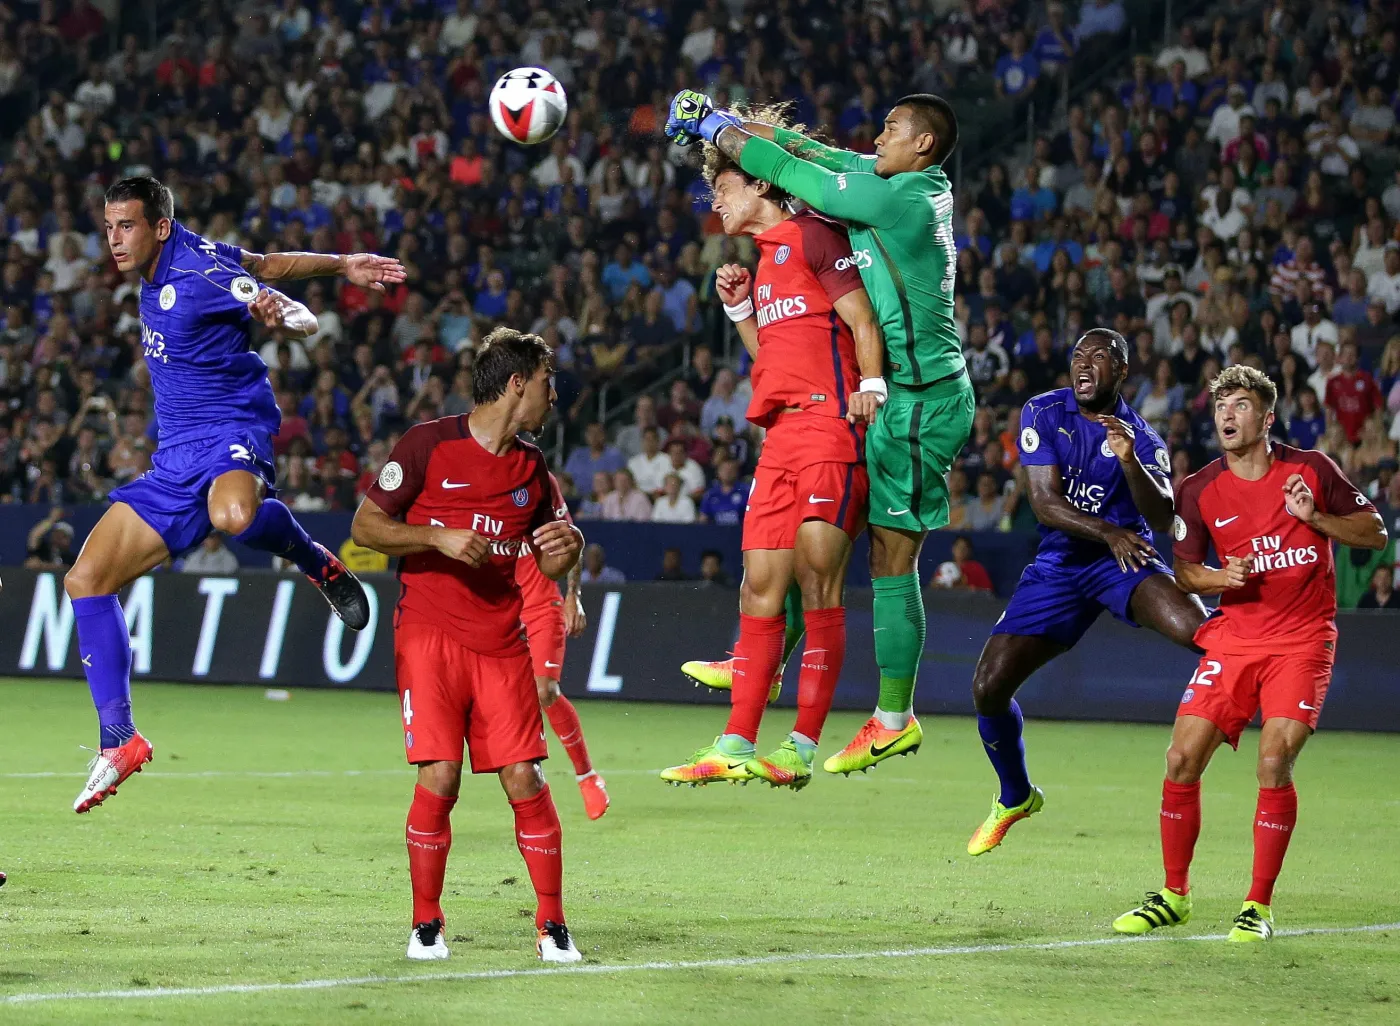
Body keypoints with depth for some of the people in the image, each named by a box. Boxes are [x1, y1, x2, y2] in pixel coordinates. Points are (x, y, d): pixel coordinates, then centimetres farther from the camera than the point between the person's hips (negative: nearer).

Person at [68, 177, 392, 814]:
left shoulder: (200, 273, -13)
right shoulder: (157, 268, 10)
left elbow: (304, 321, -14)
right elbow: (265, 265, 21)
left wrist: (280, 316, -37)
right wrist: (340, 266, 20)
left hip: (231, 433, -8)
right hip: (176, 459, 8)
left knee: (233, 515, -45)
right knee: (87, 581, -1)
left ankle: (317, 562, -11)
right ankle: (118, 742, 3)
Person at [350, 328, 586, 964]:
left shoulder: (532, 470, 12)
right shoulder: (429, 444, -3)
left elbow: (550, 563, 21)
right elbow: (365, 526, -2)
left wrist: (567, 548, -3)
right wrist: (439, 538, -16)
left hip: (502, 643, 4)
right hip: (430, 634, -4)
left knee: (524, 779, -5)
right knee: (439, 779, -12)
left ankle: (551, 926, 3)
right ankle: (425, 924, 3)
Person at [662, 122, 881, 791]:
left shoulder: (813, 235, -1)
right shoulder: (766, 258, 24)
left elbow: (863, 321, -8)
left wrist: (870, 388, -20)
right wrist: (740, 309, 14)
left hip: (828, 425, -9)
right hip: (781, 434, 9)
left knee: (817, 579, -10)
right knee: (760, 587, 5)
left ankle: (802, 746, -9)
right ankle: (736, 747, 5)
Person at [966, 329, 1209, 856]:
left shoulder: (1139, 436, -7)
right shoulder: (1044, 413, -3)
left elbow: (1162, 518, -20)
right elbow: (1045, 503, -10)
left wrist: (1129, 461, -37)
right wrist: (1107, 532, -24)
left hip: (1124, 560, -3)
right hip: (1060, 565, 3)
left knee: (1197, 629, -36)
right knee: (988, 688, -4)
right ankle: (1015, 798, 21)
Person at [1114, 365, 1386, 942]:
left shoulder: (1310, 471, -3)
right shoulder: (1200, 492, 1)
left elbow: (1375, 532, 2)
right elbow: (1183, 571, 9)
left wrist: (1315, 517, -15)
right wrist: (1220, 577, -13)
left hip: (1302, 640, -3)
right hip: (1234, 639, 3)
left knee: (1274, 764, -17)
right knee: (1182, 760, -5)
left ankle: (1259, 907, -3)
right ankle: (1173, 896, 13)